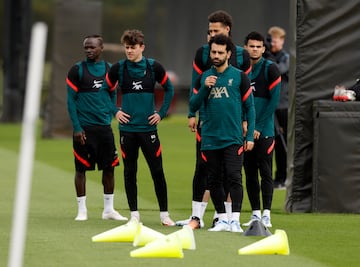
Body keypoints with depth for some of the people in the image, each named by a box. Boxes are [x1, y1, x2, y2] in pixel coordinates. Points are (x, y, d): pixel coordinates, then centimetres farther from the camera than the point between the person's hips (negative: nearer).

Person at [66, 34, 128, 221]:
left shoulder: (110, 69, 9)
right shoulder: (77, 70, -3)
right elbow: (71, 100, -5)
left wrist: (109, 116, 9)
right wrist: (76, 128, -11)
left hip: (104, 126, 4)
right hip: (84, 127, -4)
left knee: (109, 167, 5)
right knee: (81, 168, 0)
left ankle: (109, 209, 14)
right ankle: (82, 209, 8)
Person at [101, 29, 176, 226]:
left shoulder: (153, 67, -1)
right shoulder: (118, 68, 0)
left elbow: (169, 89, 11)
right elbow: (105, 90, 12)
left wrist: (161, 113, 4)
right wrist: (115, 111, 1)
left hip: (148, 127, -1)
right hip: (127, 127, 1)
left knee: (157, 171, -1)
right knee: (130, 171, 5)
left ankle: (164, 214, 7)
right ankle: (134, 214, 13)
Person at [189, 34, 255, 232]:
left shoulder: (239, 77, 2)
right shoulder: (203, 78, 9)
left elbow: (249, 107, 4)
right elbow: (193, 106, 6)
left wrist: (250, 136, -2)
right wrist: (204, 88, -10)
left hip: (233, 139, -3)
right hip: (210, 139, 3)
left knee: (234, 178, -11)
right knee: (214, 180, 6)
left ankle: (235, 220, -11)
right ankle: (222, 219, 14)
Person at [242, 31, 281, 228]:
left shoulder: (270, 69, -4)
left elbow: (274, 99, -9)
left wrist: (259, 127, -12)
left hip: (264, 130, -4)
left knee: (265, 172, -5)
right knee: (250, 173, 6)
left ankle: (266, 214, -5)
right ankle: (255, 214, 10)